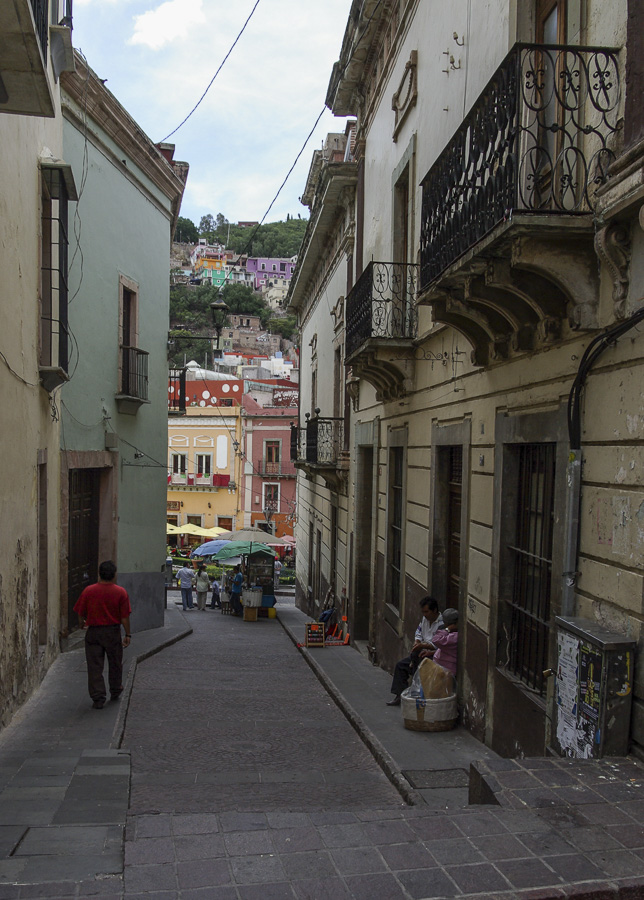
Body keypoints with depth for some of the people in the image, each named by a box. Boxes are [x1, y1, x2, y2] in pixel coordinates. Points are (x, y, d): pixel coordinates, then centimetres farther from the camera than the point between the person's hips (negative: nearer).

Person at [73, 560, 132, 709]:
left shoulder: (88, 591, -7)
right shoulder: (120, 592, -9)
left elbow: (81, 613, 1)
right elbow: (125, 617, -8)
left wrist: (82, 624, 22)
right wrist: (128, 634, 1)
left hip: (93, 632, 0)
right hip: (113, 632, 1)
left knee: (95, 666, 5)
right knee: (115, 663, 19)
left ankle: (98, 699, 4)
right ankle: (115, 692, 35)